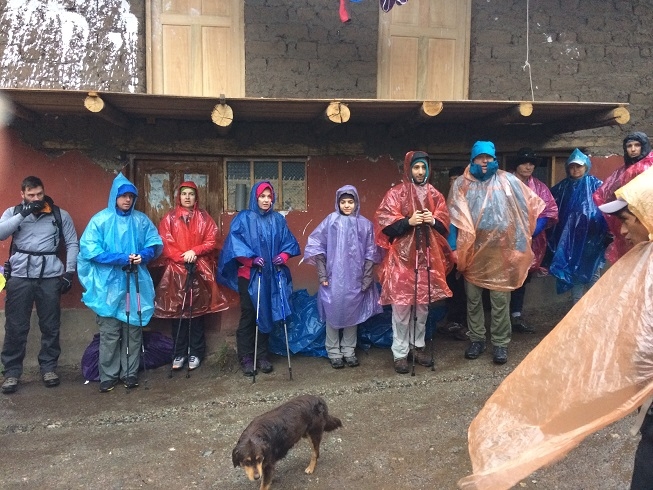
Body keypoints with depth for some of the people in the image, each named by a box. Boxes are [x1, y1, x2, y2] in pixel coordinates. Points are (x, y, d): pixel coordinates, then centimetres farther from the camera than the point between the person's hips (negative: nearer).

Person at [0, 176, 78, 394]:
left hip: (50, 276, 0)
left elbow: (73, 244, 7)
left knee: (50, 325, 6)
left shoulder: (60, 215, 8)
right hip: (20, 276, 0)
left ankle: (48, 367, 20)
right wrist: (23, 214, -12)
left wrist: (69, 272, -2)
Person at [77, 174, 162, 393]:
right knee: (109, 333, 1)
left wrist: (143, 256, -15)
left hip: (136, 283, 3)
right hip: (109, 285, -2)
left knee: (133, 330, 9)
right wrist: (120, 258, -17)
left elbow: (156, 243, 7)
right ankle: (108, 376, 14)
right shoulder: (100, 219, -1)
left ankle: (130, 373, 20)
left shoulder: (141, 220, 7)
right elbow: (88, 249, -9)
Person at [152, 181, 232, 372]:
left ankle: (195, 353, 13)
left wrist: (194, 251, -13)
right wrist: (182, 257, -14)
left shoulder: (204, 217, 8)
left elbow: (211, 241, 2)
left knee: (197, 311, 4)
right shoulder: (170, 218, 7)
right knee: (177, 312, 3)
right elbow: (165, 243, -1)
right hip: (175, 271, 0)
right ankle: (179, 353, 13)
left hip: (199, 271, 0)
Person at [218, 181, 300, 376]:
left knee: (266, 315, 10)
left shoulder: (278, 219, 7)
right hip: (249, 275, -3)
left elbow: (289, 241, 9)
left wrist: (284, 255, -10)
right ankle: (246, 358, 12)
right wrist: (251, 259, -20)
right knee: (248, 316, 2)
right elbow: (235, 243, -9)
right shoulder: (243, 218, -3)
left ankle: (262, 355, 21)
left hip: (271, 276, 3)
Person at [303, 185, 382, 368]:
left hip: (355, 279, 1)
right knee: (333, 313, 5)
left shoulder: (365, 224, 1)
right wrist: (322, 274, -6)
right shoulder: (331, 221, -3)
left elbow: (370, 254, 4)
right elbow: (316, 246, -2)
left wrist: (367, 278, 0)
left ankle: (349, 351, 25)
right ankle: (334, 352, 18)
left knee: (352, 313, 10)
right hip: (334, 278, -1)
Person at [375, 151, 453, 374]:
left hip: (427, 257, 5)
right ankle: (400, 353, 7)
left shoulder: (434, 194, 12)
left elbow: (445, 223, 12)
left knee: (422, 304, 12)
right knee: (401, 306, -2)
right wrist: (408, 222, -20)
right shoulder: (395, 194, -2)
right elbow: (384, 222, -9)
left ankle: (418, 346, 26)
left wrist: (434, 221, -10)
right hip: (402, 257, -4)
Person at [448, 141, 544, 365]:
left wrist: (520, 242, 1)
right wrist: (457, 248, -7)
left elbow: (528, 206, 6)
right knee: (473, 298, 8)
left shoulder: (508, 181, 5)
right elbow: (455, 216, 3)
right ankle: (476, 339, 21)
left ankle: (501, 343, 12)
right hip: (472, 250, 1)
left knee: (500, 299, 1)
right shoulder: (461, 184, 7)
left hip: (500, 249, -1)